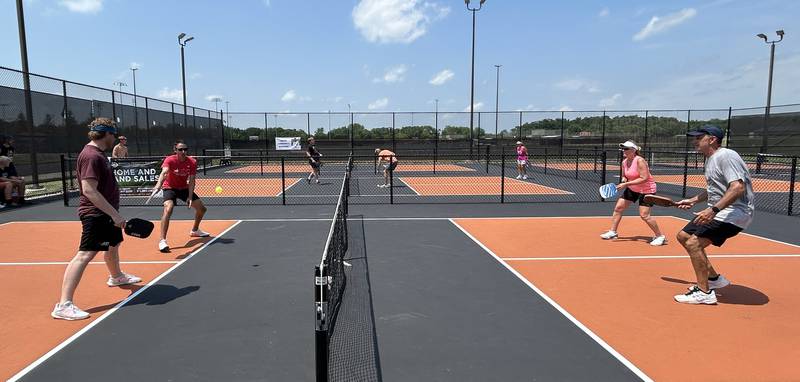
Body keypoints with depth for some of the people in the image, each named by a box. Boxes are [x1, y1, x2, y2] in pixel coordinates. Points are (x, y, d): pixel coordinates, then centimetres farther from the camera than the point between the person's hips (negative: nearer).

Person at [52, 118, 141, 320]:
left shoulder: (98, 154, 12)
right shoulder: (92, 156, -20)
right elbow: (89, 190, -27)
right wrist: (114, 214, -28)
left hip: (106, 213, 11)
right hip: (95, 214, -11)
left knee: (114, 244, 28)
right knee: (85, 255, -15)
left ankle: (116, 276, 53)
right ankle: (63, 305, -16)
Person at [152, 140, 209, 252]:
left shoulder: (192, 162, -14)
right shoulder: (170, 160, -25)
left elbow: (191, 181, -13)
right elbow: (164, 172, -44)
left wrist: (190, 197, -23)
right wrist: (158, 185, -64)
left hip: (184, 188, 5)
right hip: (170, 188, -5)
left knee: (202, 208, 9)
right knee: (168, 210, -30)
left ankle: (194, 230, 36)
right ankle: (162, 240, -28)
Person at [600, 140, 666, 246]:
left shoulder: (639, 161, -24)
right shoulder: (624, 162, -1)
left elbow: (644, 178, -30)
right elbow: (624, 176, 14)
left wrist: (626, 184, -30)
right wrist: (623, 181, -10)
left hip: (646, 190, -8)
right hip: (632, 189, 8)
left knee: (644, 215, -12)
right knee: (618, 208, 5)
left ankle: (660, 237, 5)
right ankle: (612, 232, 18)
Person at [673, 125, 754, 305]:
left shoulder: (726, 156, -18)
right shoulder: (710, 159, 14)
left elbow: (738, 188, -30)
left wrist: (713, 210, -36)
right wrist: (693, 200, 22)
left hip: (734, 211, -11)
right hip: (717, 210, 11)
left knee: (693, 243, -21)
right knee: (683, 236, 13)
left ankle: (704, 293, -9)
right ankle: (714, 278, 26)